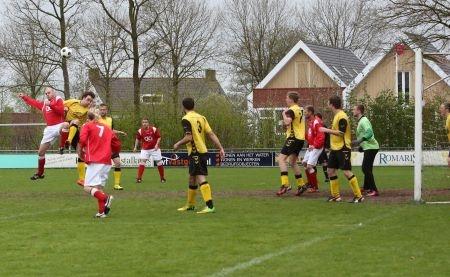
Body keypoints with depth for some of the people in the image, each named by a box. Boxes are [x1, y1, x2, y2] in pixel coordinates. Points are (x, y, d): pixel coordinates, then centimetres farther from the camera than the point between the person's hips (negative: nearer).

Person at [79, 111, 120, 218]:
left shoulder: (87, 126, 4)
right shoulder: (107, 128, 18)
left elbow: (82, 140, -13)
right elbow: (117, 145, 18)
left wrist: (81, 150, 5)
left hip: (95, 162, -6)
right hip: (107, 162, 6)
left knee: (88, 187, -6)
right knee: (99, 187, 13)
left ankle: (106, 198, -29)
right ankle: (102, 211, 3)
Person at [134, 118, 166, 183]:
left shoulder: (154, 129, -11)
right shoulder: (140, 131, -5)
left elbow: (159, 137, -4)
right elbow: (138, 139, 11)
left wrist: (157, 144, -17)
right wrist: (135, 147, 6)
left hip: (154, 148, -1)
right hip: (145, 149, 1)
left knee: (159, 163, 5)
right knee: (141, 162, -14)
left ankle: (162, 178, 22)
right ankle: (139, 178, -10)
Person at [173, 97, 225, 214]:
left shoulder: (186, 119, -11)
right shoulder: (201, 117, 11)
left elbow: (188, 137, -19)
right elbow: (211, 134, 7)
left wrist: (178, 144, -3)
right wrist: (221, 148, 5)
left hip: (195, 152, -8)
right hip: (203, 151, 8)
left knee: (201, 178, -14)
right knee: (192, 178, 20)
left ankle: (210, 206, -24)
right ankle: (190, 204, 33)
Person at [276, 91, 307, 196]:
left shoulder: (291, 110, -13)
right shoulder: (300, 109, 16)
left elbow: (287, 122, -30)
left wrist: (284, 114, -11)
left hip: (293, 137, -9)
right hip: (300, 138, 9)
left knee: (281, 159, -12)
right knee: (292, 162, 18)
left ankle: (285, 184, -23)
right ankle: (301, 185, 17)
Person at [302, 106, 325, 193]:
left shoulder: (317, 122, -20)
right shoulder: (310, 122, 10)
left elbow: (321, 137, -25)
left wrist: (314, 146, -21)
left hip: (316, 147, -10)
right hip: (311, 146, 10)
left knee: (309, 166, -13)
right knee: (305, 163, 17)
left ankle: (315, 187, -3)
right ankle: (310, 184, 29)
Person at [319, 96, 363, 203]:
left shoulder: (342, 116, -16)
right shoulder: (336, 116, 13)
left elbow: (341, 132, -23)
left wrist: (326, 130, -18)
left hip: (343, 148, -10)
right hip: (335, 148, 10)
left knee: (347, 172, -11)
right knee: (331, 170, 10)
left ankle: (358, 196, -7)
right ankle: (335, 196, 17)